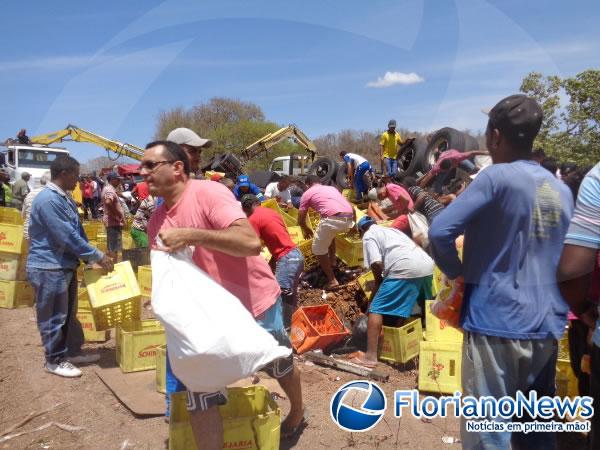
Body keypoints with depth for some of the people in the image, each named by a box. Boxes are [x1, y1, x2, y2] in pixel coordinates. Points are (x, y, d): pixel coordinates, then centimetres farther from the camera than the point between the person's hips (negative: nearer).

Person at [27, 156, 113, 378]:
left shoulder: (64, 198, 10)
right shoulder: (48, 199, -22)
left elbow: (77, 231, 14)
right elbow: (67, 237, -24)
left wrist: (91, 257, 8)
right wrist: (98, 256, -17)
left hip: (66, 265, 10)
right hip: (49, 268, -10)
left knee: (69, 313, 19)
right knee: (54, 317, 5)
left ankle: (72, 351, 33)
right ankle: (55, 360, 20)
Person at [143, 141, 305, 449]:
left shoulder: (208, 193, -22)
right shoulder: (157, 221, -1)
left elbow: (250, 242, -35)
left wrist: (190, 235, -37)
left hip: (255, 303, -4)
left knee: (280, 365, 22)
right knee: (199, 392, -1)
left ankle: (297, 412, 51)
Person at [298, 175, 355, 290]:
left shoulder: (307, 193, 17)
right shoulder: (332, 188, 33)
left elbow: (301, 220, 17)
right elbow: (352, 208, 32)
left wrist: (306, 230, 38)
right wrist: (353, 224, 46)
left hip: (333, 219, -6)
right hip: (348, 219, 6)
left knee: (318, 250, 13)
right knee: (329, 234, 37)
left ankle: (332, 281, 10)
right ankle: (332, 261, 41)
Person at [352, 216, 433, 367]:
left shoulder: (369, 236, 11)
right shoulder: (392, 230, 35)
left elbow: (376, 263, -4)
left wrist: (378, 281, 16)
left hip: (405, 269, -8)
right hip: (427, 266, 8)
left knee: (376, 309, -2)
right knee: (427, 307, 31)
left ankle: (370, 356, -6)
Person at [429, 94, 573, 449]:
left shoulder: (497, 177, -13)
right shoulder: (562, 189, 9)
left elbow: (440, 232, -20)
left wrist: (456, 272, -2)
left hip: (497, 325, -7)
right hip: (547, 328, 7)